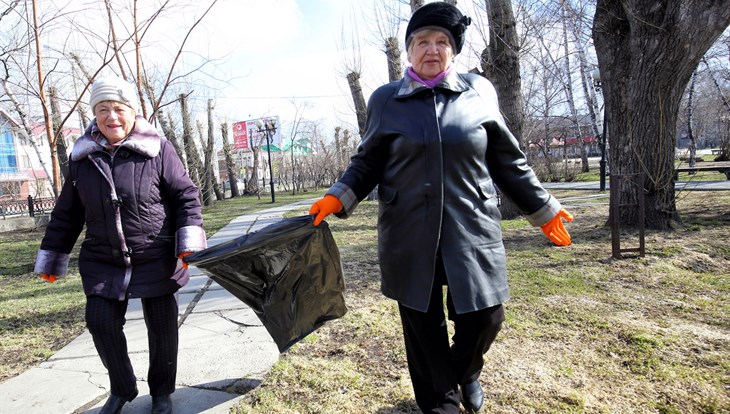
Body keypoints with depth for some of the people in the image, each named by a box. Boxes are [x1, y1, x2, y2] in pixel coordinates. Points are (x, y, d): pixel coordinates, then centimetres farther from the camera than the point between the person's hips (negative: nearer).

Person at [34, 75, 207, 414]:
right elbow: (67, 212, 12)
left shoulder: (158, 150, -8)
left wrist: (190, 241, -14)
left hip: (156, 259, -3)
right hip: (103, 262, 3)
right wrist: (51, 257, 15)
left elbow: (185, 196, -5)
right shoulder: (83, 157, 4)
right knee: (101, 324, 1)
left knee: (162, 327, 6)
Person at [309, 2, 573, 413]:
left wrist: (544, 208, 11)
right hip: (410, 237, 0)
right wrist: (340, 197, -7)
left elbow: (508, 160, 10)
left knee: (484, 318, 5)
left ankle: (466, 373, 41)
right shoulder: (386, 99, 4)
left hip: (472, 232, 1)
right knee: (422, 326, 8)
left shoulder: (479, 91, 5)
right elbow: (368, 161, 9)